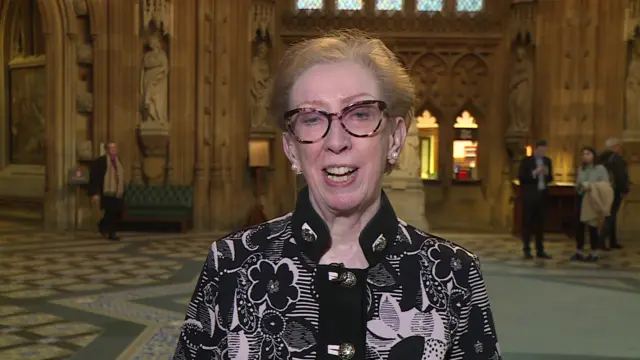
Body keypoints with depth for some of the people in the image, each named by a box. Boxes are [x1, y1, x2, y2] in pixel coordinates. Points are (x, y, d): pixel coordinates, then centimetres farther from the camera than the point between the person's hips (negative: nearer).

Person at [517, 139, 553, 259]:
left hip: (542, 195, 5)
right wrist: (534, 173, -19)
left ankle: (540, 250, 12)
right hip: (529, 195, -4)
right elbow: (520, 177, -10)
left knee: (540, 223, 7)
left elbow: (550, 179, 14)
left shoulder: (547, 161, 11)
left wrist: (547, 173, -7)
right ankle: (526, 250, 4)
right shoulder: (526, 160, -3)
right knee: (527, 223, 0)